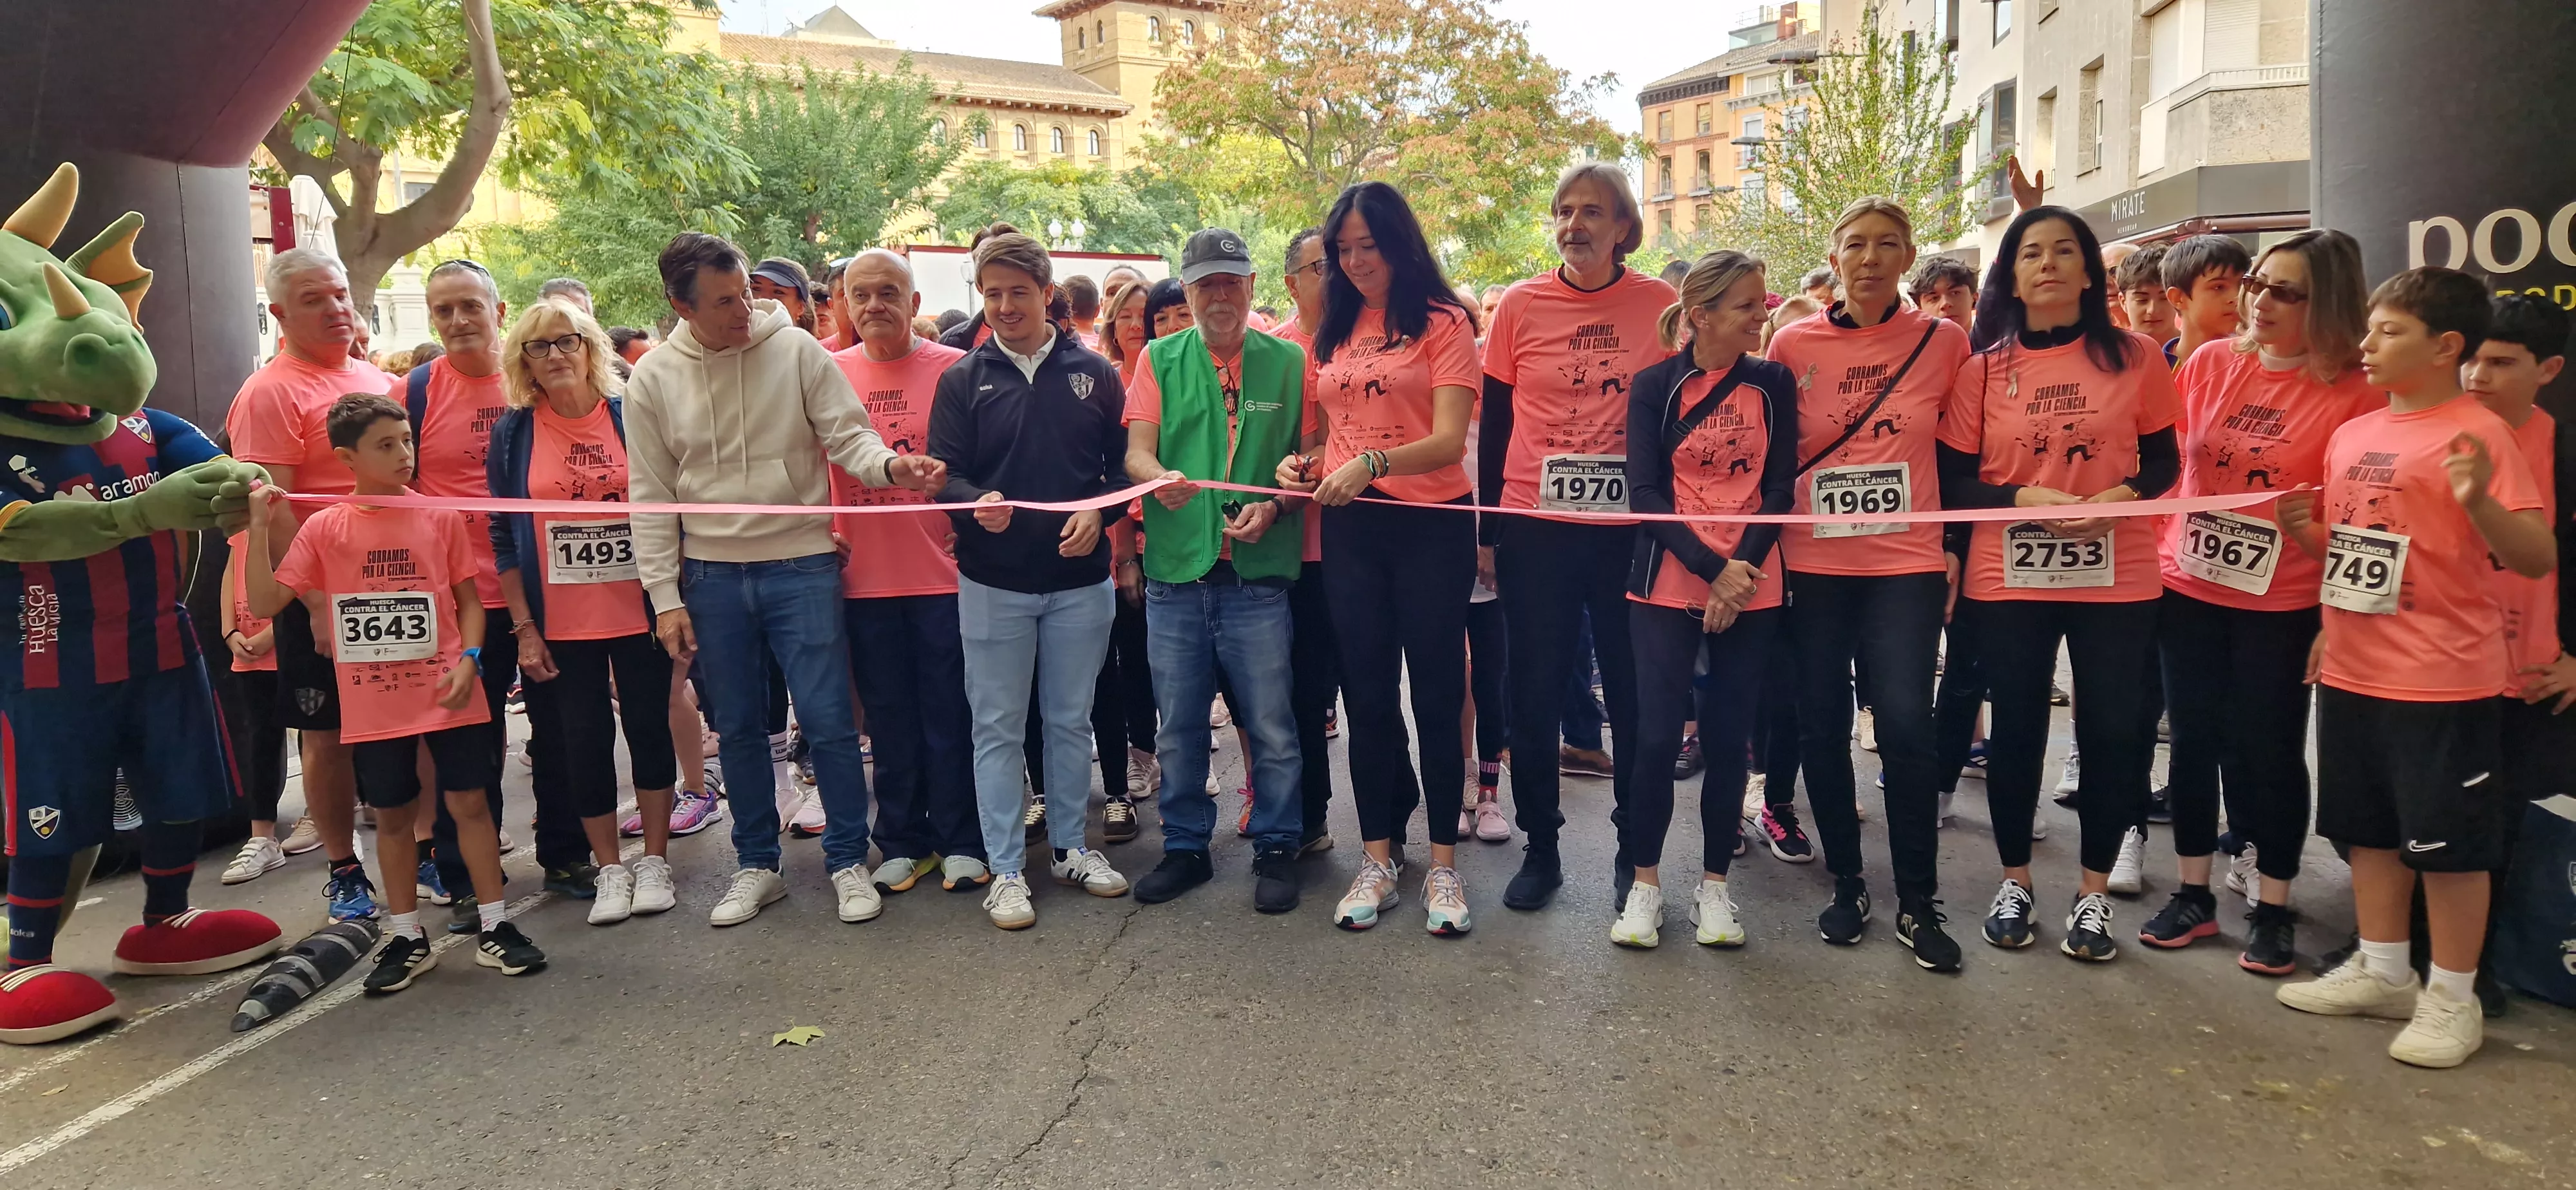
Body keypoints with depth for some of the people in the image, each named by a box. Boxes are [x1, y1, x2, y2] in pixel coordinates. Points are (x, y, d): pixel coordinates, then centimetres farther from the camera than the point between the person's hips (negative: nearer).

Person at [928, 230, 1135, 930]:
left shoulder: (1094, 374, 5)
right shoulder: (963, 380, 3)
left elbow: (1122, 464, 6)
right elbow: (944, 473, -2)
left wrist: (1099, 511, -13)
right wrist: (976, 503, -24)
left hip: (1080, 581, 1)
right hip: (993, 583, -1)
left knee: (1071, 721, 13)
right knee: (999, 729, 5)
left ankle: (1070, 847, 28)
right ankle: (1005, 869, 14)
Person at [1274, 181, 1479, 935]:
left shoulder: (1442, 323, -4)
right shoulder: (1335, 329, 10)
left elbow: (1449, 439, -15)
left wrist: (1374, 463, -31)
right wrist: (1303, 464, -3)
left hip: (1431, 525, -4)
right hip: (1350, 528, 4)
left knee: (1436, 694, 3)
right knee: (1367, 696, 9)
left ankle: (1443, 863, 14)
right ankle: (1378, 859, 20)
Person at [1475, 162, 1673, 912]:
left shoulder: (1662, 307, 0)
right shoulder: (1520, 307, 1)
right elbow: (1494, 426, 5)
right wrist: (1487, 530, 5)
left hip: (1630, 529, 0)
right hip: (1535, 529, 1)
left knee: (1635, 691, 7)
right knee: (1535, 693, 6)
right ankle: (1540, 847, 21)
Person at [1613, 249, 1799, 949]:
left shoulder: (1774, 384, 6)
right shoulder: (1655, 387, -1)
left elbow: (1779, 485, 2)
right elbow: (1645, 494, -6)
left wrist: (1743, 567, -11)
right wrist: (1711, 570, -14)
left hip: (1752, 587, 2)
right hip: (1668, 584, -2)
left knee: (1729, 736, 4)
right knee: (1657, 733, -5)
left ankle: (1714, 885, 17)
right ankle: (1643, 883, 11)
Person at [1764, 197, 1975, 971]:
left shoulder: (1944, 341, 1)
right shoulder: (1794, 344, 2)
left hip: (1906, 565, -1)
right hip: (1813, 565, 1)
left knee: (1906, 726, -9)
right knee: (1822, 727, 5)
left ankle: (1918, 904, 6)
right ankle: (1847, 885, 22)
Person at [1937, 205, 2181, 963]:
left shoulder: (2134, 357, 1)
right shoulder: (1983, 367, 0)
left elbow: (2163, 461, 7)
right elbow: (1953, 481, 0)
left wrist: (2123, 494, -14)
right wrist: (2023, 497, -16)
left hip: (2116, 578, 0)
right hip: (2008, 579, 0)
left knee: (2112, 729, 4)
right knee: (2016, 727, 8)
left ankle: (2094, 893, 21)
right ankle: (2014, 881, 26)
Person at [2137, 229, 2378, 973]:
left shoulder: (2354, 392, -9)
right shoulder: (2210, 362, 2)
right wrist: (2154, 547, 3)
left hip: (2281, 603, -3)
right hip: (2188, 587, 3)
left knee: (2270, 751, 5)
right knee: (2194, 741, 11)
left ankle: (2274, 910, 22)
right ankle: (2193, 895, 25)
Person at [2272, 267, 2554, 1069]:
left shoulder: (2477, 433, -12)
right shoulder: (2352, 435, 10)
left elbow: (2539, 558, -18)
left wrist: (2479, 502, -35)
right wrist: (2305, 529, 0)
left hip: (2443, 679, -7)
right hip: (2352, 672, 8)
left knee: (2449, 840, 4)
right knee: (2368, 827, 16)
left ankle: (2453, 999, 17)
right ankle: (2382, 971, 31)